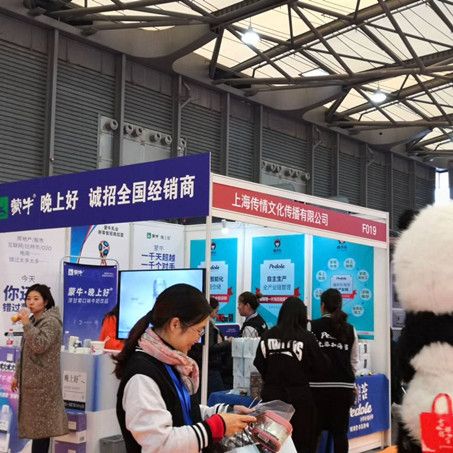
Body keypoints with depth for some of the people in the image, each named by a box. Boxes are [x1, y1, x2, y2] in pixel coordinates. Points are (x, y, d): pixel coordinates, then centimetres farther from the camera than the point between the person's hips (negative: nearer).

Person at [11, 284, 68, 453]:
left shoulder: (51, 321, -12)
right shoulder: (33, 321, 16)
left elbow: (39, 346, -26)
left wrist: (26, 324, -25)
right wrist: (17, 375, 20)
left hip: (42, 381, -9)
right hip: (30, 380, 9)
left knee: (40, 422, -4)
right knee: (35, 422, 11)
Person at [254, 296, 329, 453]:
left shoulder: (268, 336, -4)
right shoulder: (306, 337, -11)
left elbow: (259, 366, 0)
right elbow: (320, 367, -5)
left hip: (272, 395, 3)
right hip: (299, 397, -3)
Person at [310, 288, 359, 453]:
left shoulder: (313, 326, -5)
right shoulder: (350, 330, 6)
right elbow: (354, 361, 11)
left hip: (318, 385, -3)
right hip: (343, 386, 3)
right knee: (340, 432, 8)